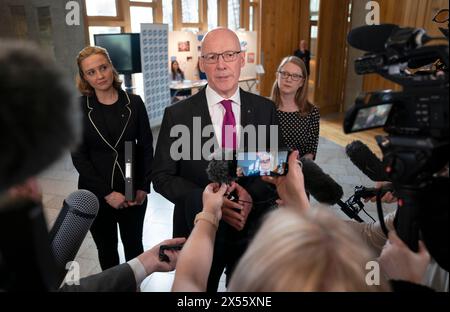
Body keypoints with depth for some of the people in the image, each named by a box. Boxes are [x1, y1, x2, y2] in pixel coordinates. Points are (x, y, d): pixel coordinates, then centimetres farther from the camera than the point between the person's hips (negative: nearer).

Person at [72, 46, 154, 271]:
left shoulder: (134, 103, -4)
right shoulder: (78, 108, -6)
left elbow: (146, 147, 0)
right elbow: (78, 156, -7)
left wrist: (144, 187, -6)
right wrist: (107, 193, -13)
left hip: (133, 192, 1)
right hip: (95, 194, 0)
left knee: (134, 245, 17)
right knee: (106, 248, 17)